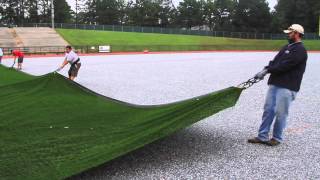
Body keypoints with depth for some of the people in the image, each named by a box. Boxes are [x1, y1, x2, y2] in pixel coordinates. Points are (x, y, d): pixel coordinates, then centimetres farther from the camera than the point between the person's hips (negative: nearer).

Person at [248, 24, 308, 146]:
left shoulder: (300, 50, -10)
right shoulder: (287, 47, 19)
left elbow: (284, 66, -19)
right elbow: (275, 61, 12)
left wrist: (267, 70, -16)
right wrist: (265, 70, -5)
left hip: (287, 87, -8)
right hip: (274, 83, 8)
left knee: (280, 113, -1)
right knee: (268, 110, 8)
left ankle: (277, 138, 14)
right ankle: (262, 136, 14)